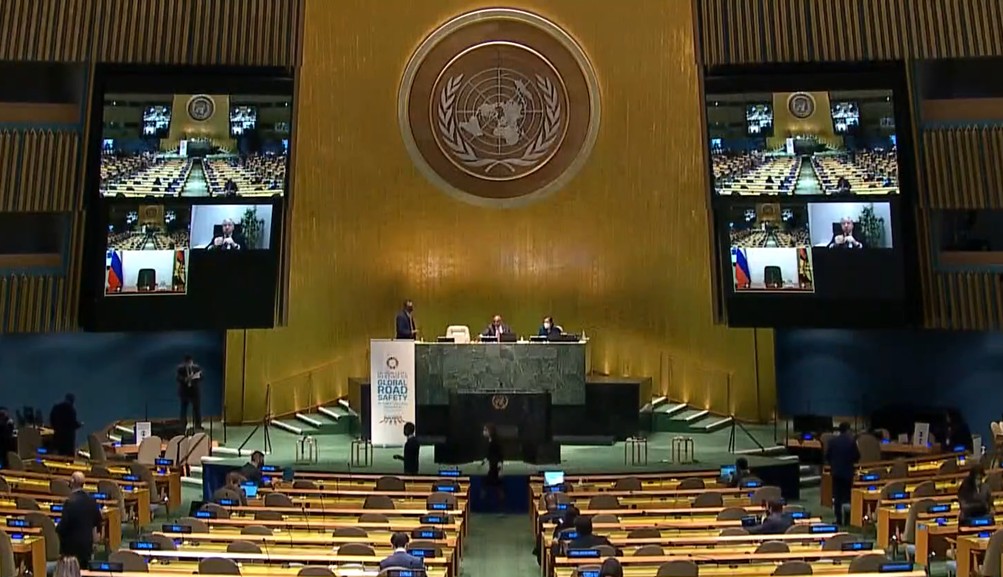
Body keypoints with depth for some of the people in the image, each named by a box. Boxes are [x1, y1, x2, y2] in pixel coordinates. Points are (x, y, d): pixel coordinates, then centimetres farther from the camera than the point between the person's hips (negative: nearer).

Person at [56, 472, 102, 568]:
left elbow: (64, 523, -17)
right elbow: (97, 520, 9)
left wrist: (57, 529, 3)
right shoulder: (91, 500, 2)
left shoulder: (70, 501, -19)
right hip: (87, 544, 6)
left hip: (72, 545, -6)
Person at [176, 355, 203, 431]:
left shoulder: (197, 368, 2)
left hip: (195, 391, 1)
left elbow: (201, 378, 1)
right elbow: (179, 379, -11)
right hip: (184, 391, -1)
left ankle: (198, 425, 12)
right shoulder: (180, 368, -2)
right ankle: (183, 426, 11)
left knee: (197, 408, 2)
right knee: (184, 409, 3)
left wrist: (197, 377, -21)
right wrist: (186, 379, -28)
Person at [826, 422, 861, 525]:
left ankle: (839, 519, 6)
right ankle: (847, 518, 6)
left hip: (835, 471, 2)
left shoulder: (832, 441, -4)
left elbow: (827, 456, -2)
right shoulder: (851, 440, -10)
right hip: (848, 471, -1)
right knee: (847, 496, 6)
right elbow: (857, 456, -6)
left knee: (837, 496, 6)